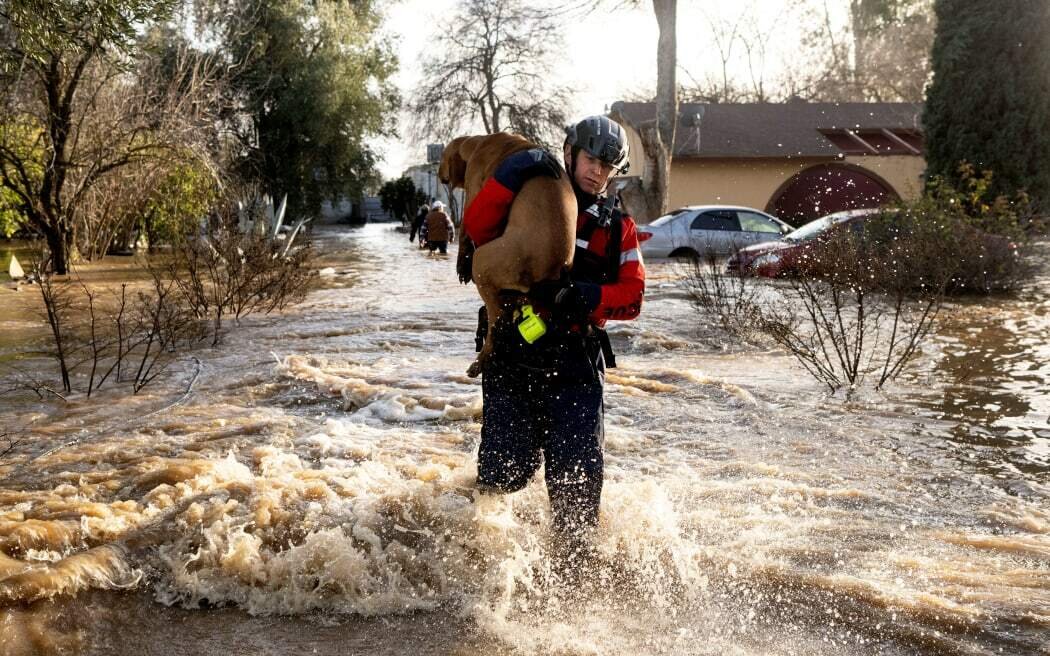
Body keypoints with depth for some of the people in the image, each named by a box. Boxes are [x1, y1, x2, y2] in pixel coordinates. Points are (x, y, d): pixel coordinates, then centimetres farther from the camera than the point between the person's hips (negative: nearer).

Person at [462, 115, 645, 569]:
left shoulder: (618, 228, 14)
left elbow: (632, 296, 3)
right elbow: (477, 226, -11)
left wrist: (585, 297, -15)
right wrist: (512, 173, -21)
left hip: (576, 365, 2)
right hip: (512, 358, -2)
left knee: (577, 477, -3)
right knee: (506, 471, -3)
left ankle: (572, 566, 15)